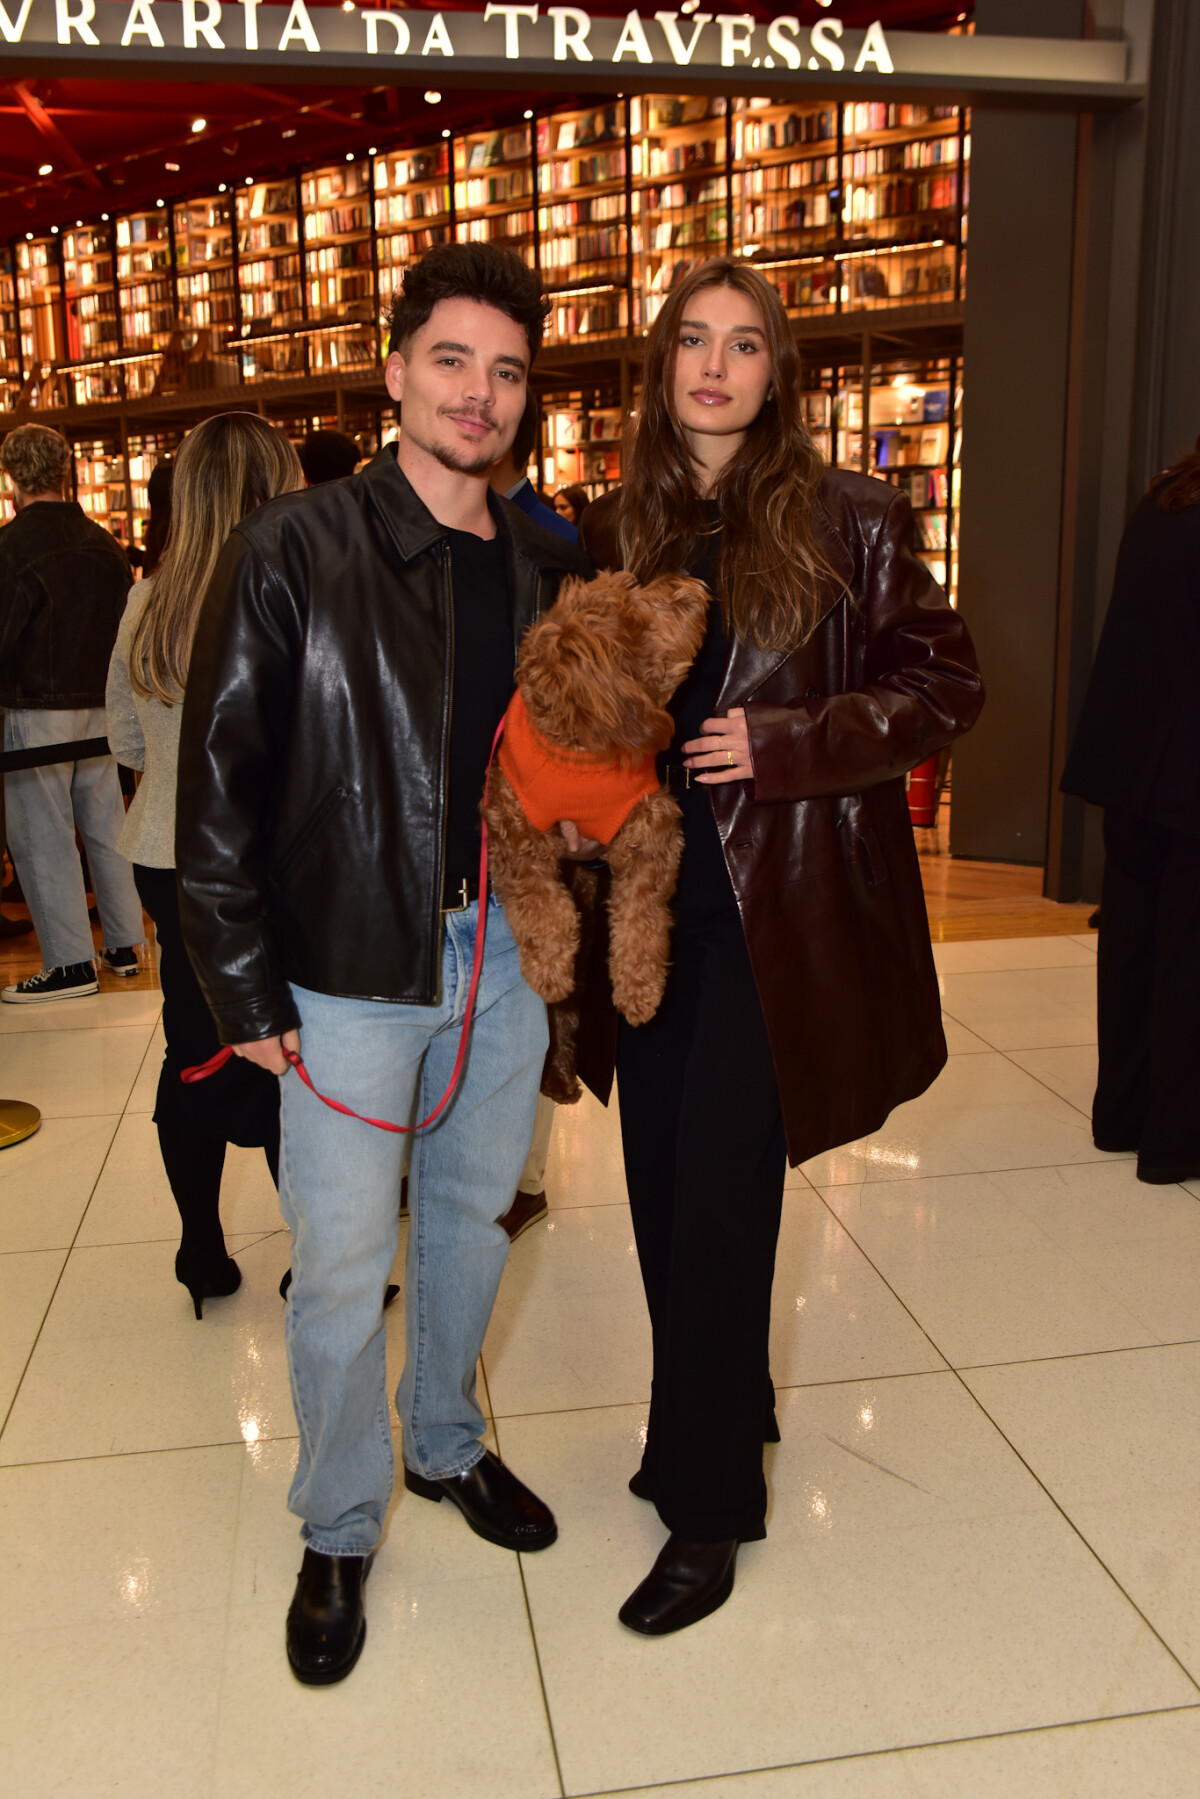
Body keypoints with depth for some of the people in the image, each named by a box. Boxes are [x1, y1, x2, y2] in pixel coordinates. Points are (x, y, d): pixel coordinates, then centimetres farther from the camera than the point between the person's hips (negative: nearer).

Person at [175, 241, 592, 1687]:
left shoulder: (547, 567, 6)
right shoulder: (294, 552, -8)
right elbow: (218, 778, -8)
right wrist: (242, 984, -10)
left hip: (504, 955, 5)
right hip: (353, 969, -4)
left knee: (471, 1220, 19)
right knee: (341, 1264, 6)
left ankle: (446, 1445, 43)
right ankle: (336, 1532, 30)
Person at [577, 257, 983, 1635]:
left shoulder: (849, 520, -3)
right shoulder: (614, 531, 9)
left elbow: (943, 684, -3)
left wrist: (786, 744, -14)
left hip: (779, 910, -4)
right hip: (652, 900, 5)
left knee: (715, 1195, -4)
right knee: (663, 1188, 13)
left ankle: (708, 1507, 16)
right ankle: (729, 1406, 39)